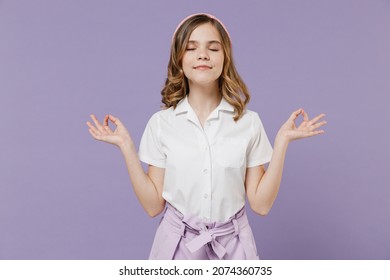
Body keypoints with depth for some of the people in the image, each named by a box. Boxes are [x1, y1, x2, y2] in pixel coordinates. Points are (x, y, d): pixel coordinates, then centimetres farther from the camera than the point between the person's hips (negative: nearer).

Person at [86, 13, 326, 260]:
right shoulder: (161, 123, -6)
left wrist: (282, 141, -12)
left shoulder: (248, 122, -6)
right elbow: (153, 205, -6)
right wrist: (126, 146, -12)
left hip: (232, 244, 1)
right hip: (178, 243, 0)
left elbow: (261, 203, -6)